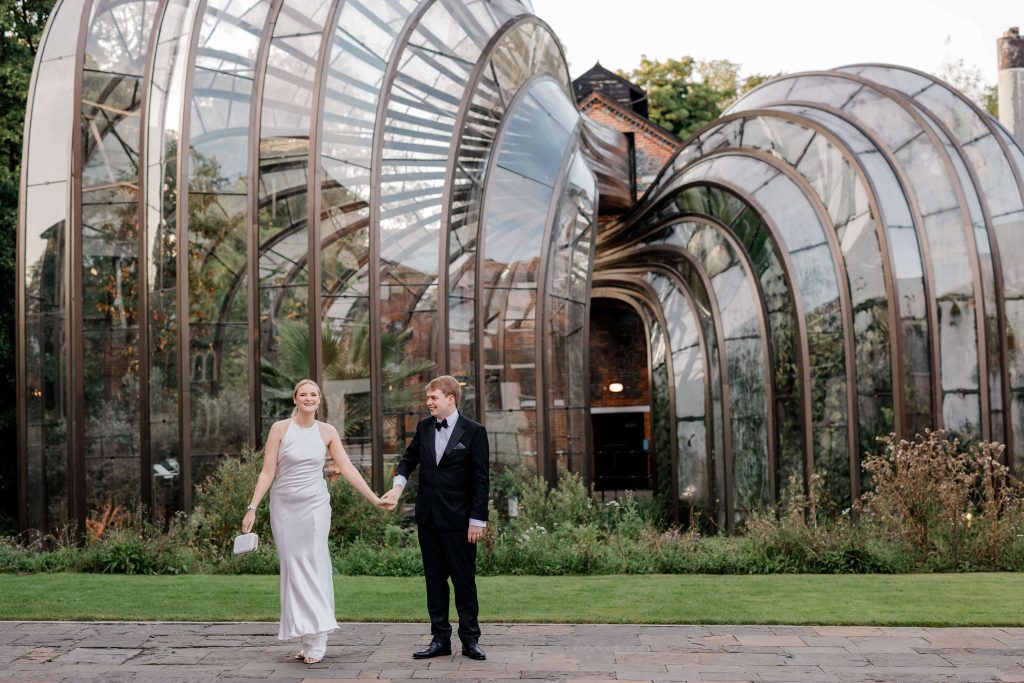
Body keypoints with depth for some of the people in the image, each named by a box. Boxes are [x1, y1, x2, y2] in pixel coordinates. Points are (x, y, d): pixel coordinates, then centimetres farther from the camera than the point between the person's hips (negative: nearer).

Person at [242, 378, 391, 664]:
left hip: (315, 505, 0)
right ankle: (309, 638, 8)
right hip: (284, 506, 0)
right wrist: (252, 508, -9)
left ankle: (316, 640, 0)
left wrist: (374, 499, -2)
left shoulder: (327, 432, 2)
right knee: (293, 568, 1)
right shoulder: (280, 428, -2)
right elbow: (267, 472, -3)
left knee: (314, 566, -3)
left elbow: (347, 469, 2)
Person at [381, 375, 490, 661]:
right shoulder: (424, 426, 8)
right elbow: (409, 458, 20)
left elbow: (481, 479, -8)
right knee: (434, 578, 9)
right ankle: (440, 638, 17)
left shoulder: (474, 431, -7)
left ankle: (470, 639, 11)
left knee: (464, 578, 1)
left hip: (458, 518, -5)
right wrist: (398, 484, 0)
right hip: (428, 516, 5)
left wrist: (478, 519, -12)